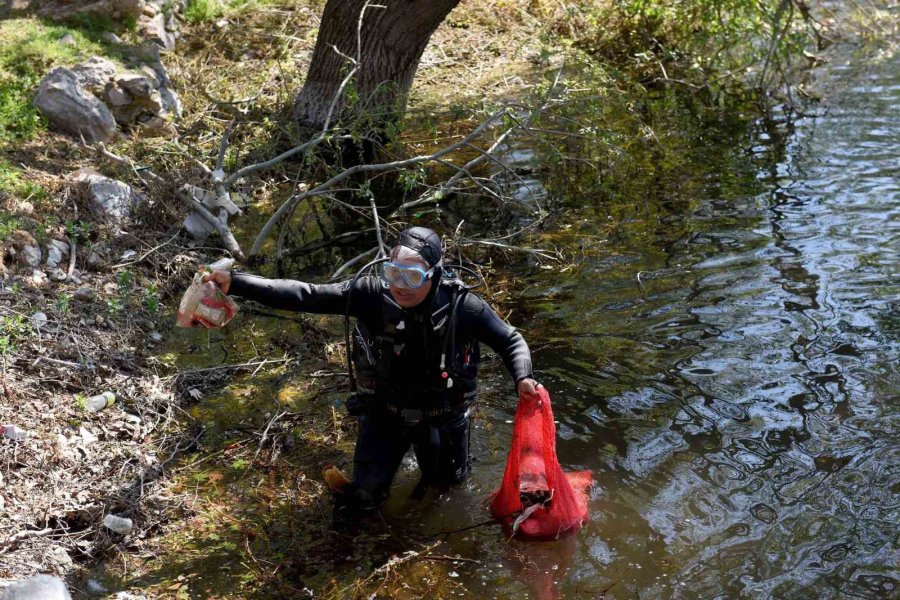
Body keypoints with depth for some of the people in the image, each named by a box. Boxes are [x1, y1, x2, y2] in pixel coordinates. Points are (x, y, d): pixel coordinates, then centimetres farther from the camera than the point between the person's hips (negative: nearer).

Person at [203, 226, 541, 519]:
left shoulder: (462, 307, -28)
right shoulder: (371, 295, -26)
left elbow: (511, 341, -13)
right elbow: (304, 295, -26)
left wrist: (522, 378, -33)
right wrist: (234, 284, -34)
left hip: (442, 415, 0)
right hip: (385, 412, 0)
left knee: (448, 481, 22)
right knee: (365, 496, 2)